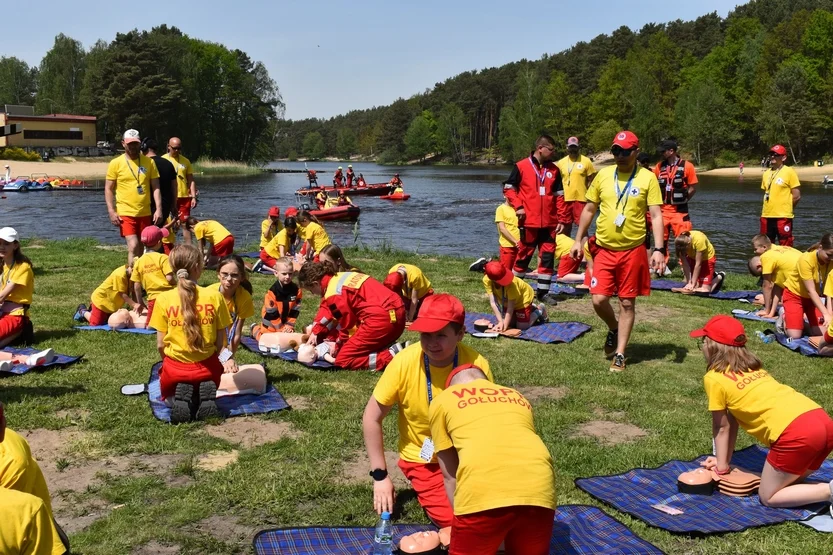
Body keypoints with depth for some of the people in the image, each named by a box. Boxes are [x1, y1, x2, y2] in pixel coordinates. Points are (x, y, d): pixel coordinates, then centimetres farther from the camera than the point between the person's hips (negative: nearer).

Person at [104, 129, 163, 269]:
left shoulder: (149, 162, 4)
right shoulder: (115, 163, -1)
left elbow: (155, 187, 5)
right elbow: (108, 189, 0)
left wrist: (159, 209, -5)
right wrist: (111, 212, -10)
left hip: (145, 214, 3)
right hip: (125, 214, -3)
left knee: (141, 249, 12)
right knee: (133, 247, -15)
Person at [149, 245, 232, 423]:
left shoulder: (164, 299, -8)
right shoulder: (215, 296, -8)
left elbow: (160, 345, -5)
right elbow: (221, 342, -4)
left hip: (175, 367, 0)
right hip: (207, 367, 0)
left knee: (168, 396, 32)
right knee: (207, 390, 34)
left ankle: (177, 400, -6)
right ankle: (205, 397, -5)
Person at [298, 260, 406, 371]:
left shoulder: (334, 294, -12)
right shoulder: (339, 276, 15)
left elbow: (346, 323, -1)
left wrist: (338, 344, 16)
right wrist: (315, 332, 27)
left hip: (381, 318, -10)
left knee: (343, 360, -3)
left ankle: (391, 356, -14)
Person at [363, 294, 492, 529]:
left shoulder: (477, 366, -20)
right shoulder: (405, 362, -22)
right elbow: (372, 418, -11)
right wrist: (380, 476, -10)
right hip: (423, 459, -1)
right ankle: (422, 485, 11)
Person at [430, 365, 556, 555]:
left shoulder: (442, 401, 23)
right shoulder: (518, 397, 33)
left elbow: (449, 475, 26)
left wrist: (462, 521, 38)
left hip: (483, 492, -3)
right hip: (538, 487, 3)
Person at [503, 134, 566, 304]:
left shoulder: (554, 170, 8)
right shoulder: (521, 166, -4)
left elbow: (559, 196, 11)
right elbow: (509, 188, 1)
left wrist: (561, 219, 7)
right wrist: (518, 206, -12)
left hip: (549, 222, 4)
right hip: (529, 222, -4)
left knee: (548, 256, 5)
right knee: (524, 254, 4)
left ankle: (543, 291, 13)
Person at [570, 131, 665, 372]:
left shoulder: (647, 178, -4)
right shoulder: (603, 175, 4)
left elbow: (656, 216, -6)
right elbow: (589, 209, 13)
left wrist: (658, 249, -15)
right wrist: (578, 240, 11)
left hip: (633, 250, -2)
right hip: (604, 249, 2)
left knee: (627, 303, 5)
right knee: (599, 299, -4)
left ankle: (619, 354, 15)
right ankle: (614, 329, 29)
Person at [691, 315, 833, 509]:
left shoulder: (714, 378, 5)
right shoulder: (751, 367, 27)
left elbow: (722, 427, 13)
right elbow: (733, 419, 30)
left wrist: (722, 466, 24)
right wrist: (724, 460, 33)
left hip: (795, 433, -8)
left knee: (768, 497, 9)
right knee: (788, 483, 27)